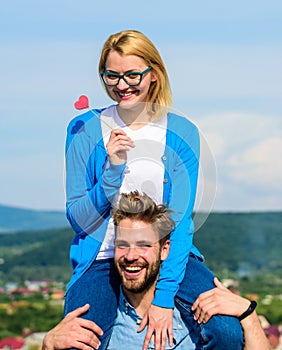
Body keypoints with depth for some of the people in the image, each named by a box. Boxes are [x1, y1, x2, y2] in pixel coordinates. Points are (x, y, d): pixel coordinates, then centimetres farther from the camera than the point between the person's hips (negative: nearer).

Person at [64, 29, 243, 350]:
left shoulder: (182, 133, -2)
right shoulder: (84, 130, -2)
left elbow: (180, 221, -8)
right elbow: (77, 219, -3)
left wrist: (163, 297, -19)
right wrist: (112, 168, -19)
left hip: (169, 255, 1)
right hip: (102, 259, 0)